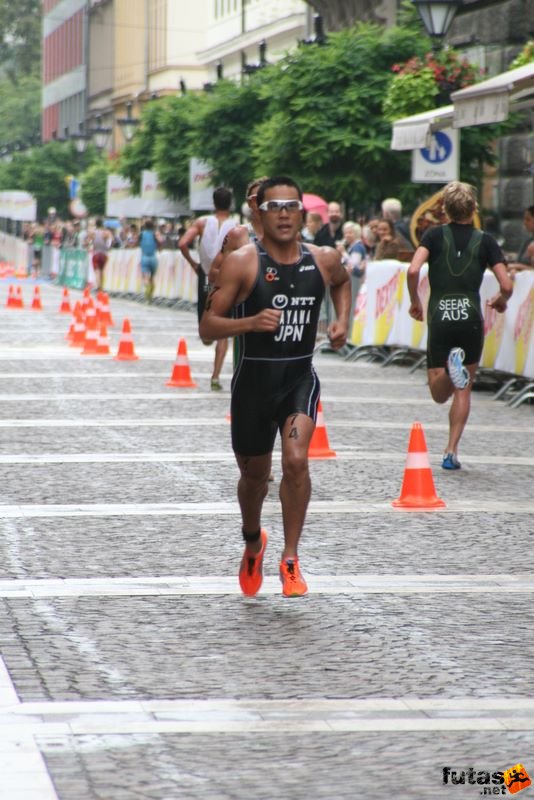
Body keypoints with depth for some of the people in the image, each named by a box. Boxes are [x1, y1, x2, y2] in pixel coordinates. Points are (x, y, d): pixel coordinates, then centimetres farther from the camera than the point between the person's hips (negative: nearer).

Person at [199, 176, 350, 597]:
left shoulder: (323, 260, -1)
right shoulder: (242, 262, -11)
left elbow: (342, 282, 26)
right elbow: (208, 327, -13)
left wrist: (343, 320, 9)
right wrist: (251, 322, -29)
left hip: (300, 377, 1)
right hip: (254, 379, -1)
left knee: (296, 460, -22)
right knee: (254, 474, 15)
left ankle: (291, 559, -9)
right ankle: (253, 543, 46)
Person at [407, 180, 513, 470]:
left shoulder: (435, 235, 2)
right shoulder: (485, 241, 2)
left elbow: (413, 270, -12)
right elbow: (506, 285, -3)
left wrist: (414, 301, 5)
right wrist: (501, 300, 20)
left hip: (439, 319, 0)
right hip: (471, 319, 0)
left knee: (439, 394, 7)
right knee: (463, 392, 12)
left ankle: (451, 364, -25)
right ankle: (451, 451, 5)